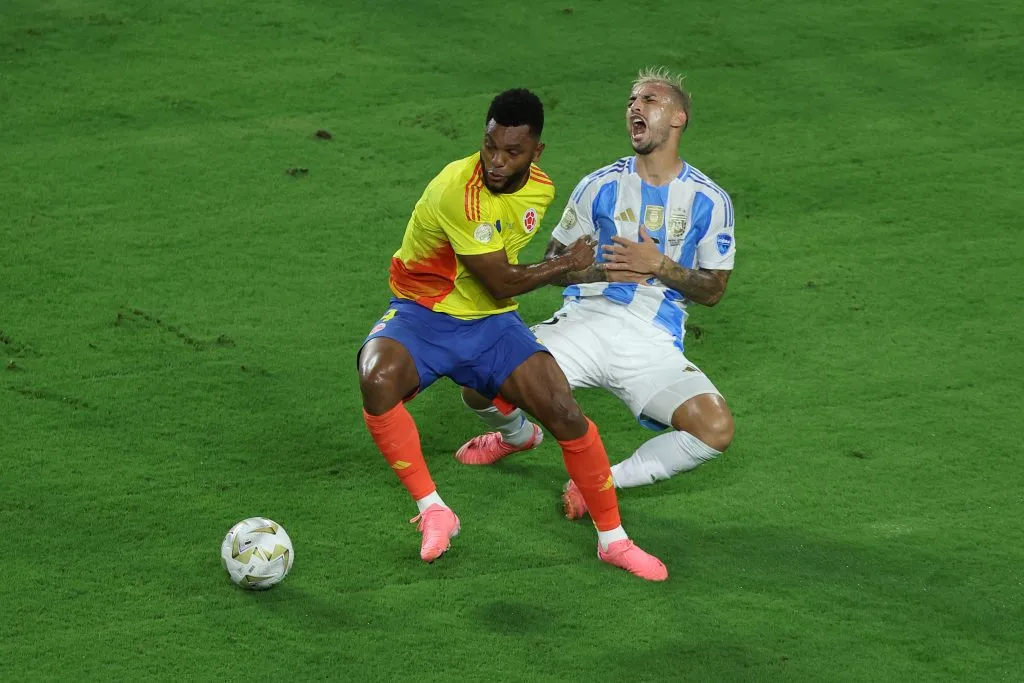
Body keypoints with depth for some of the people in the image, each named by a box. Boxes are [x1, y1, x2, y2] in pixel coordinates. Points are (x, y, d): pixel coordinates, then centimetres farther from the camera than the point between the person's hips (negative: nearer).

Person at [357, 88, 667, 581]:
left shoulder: (540, 189, -1)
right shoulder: (458, 190, -27)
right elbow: (502, 283, -18)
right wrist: (569, 263, -6)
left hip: (490, 322, 5)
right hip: (422, 316, -5)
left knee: (565, 413, -12)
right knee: (378, 378, -37)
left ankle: (612, 539, 6)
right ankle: (432, 510, -22)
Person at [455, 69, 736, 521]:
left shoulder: (710, 202, 4)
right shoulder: (600, 186, 7)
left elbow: (713, 289, 5)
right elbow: (554, 263, 10)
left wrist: (659, 267, -12)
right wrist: (602, 271, -10)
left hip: (653, 343, -1)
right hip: (585, 321, 1)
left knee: (716, 429, -27)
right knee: (481, 388, -16)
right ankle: (518, 436, 23)